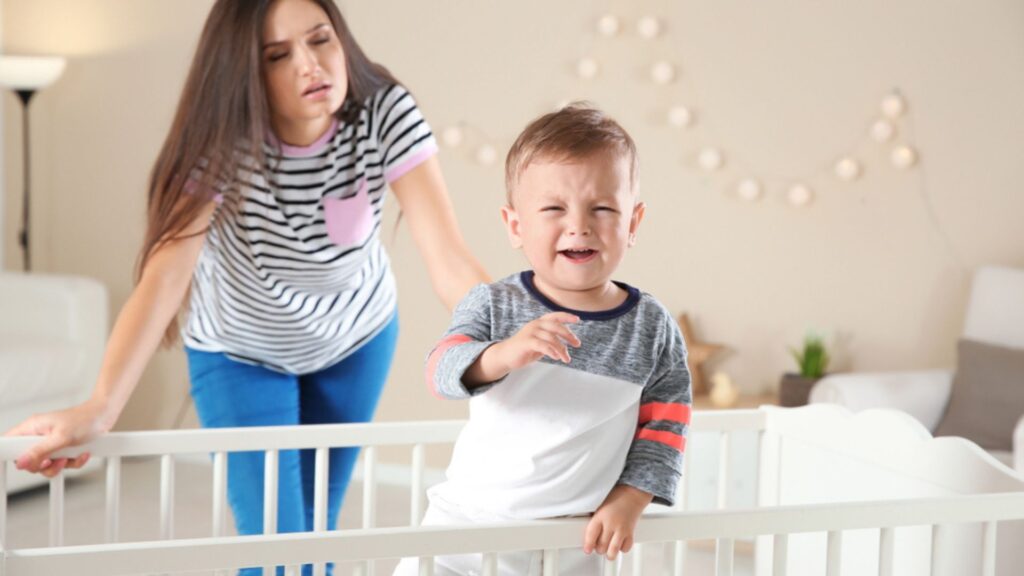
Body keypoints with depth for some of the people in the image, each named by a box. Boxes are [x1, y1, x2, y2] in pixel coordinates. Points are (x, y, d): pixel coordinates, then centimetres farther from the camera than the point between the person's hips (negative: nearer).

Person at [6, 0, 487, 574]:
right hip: (240, 352, -2)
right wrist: (100, 408, -55)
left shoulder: (386, 113, -28)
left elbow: (450, 259, -34)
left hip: (356, 339, 2)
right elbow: (163, 277, -42)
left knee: (316, 527, 14)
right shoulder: (221, 143, -31)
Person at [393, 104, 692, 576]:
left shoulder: (653, 327, -2)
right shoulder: (493, 304, -6)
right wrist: (504, 354, -38)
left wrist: (629, 500, -7)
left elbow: (665, 425, 3)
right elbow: (442, 371, -19)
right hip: (469, 519, 0)